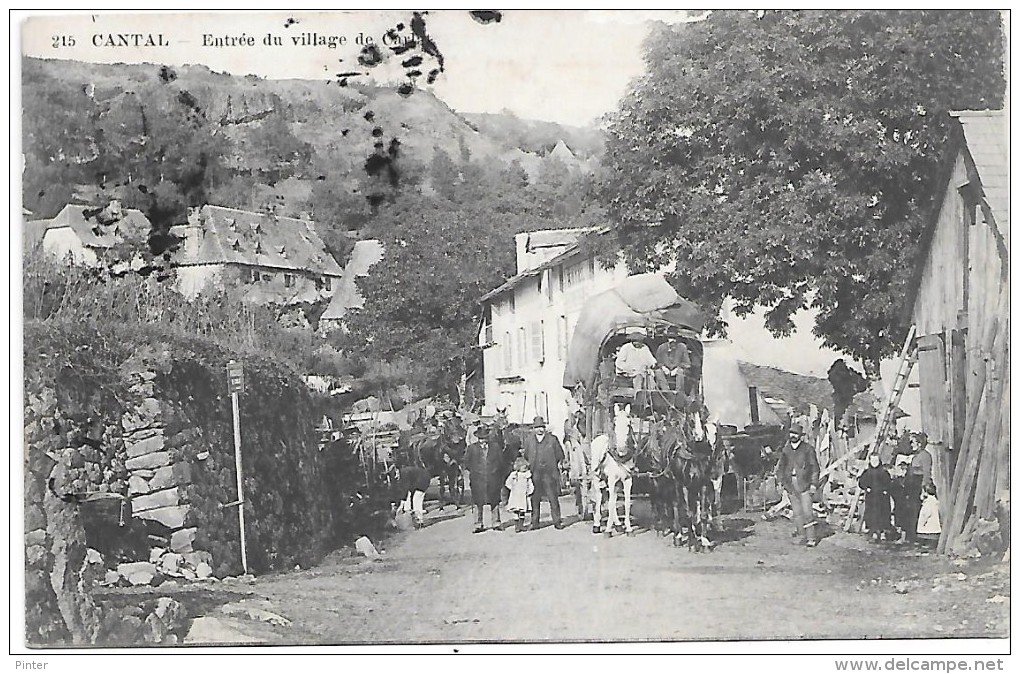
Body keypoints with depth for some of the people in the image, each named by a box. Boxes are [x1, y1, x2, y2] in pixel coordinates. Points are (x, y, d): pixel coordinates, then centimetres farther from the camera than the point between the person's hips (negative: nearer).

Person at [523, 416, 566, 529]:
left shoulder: (552, 439, 5)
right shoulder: (529, 440, 9)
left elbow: (560, 455, 11)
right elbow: (525, 456, 18)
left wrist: (557, 465, 4)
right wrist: (529, 466, 8)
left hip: (549, 474, -1)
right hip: (534, 474, 1)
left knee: (553, 499, -2)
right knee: (534, 499, 2)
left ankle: (557, 521, 4)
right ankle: (534, 522, 8)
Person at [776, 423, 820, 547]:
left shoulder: (808, 449, -1)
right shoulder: (786, 450, 10)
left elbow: (814, 467, 0)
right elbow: (780, 467, 20)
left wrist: (813, 484, -7)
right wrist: (781, 480, 7)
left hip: (804, 484, -4)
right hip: (791, 485, 4)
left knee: (807, 511, -9)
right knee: (797, 512, 5)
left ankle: (811, 538, -4)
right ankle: (802, 535, 13)